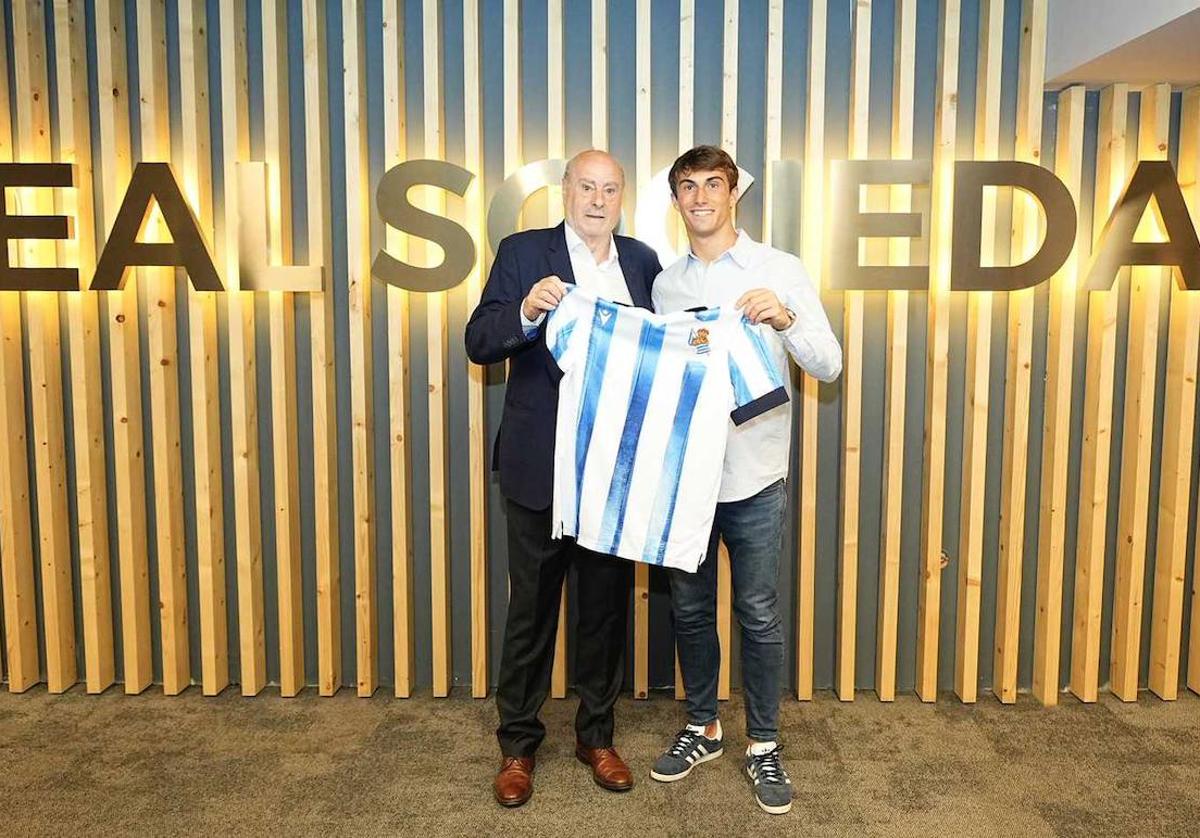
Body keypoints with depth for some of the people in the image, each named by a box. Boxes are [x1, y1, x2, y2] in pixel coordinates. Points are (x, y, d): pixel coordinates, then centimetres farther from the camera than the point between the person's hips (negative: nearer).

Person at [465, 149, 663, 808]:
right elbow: (479, 344, -9)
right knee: (531, 607, 10)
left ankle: (596, 735, 32)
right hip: (539, 468, -3)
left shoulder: (643, 262, 8)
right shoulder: (523, 253, -2)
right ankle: (517, 743, 27)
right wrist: (526, 311, -27)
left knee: (608, 605, 14)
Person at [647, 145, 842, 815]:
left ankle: (764, 744, 25)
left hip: (754, 478, -3)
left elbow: (830, 365, -6)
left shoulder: (781, 270, -2)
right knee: (691, 609, 14)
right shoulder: (666, 284, 9)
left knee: (759, 615, 7)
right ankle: (703, 728, 33)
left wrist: (785, 320, -24)